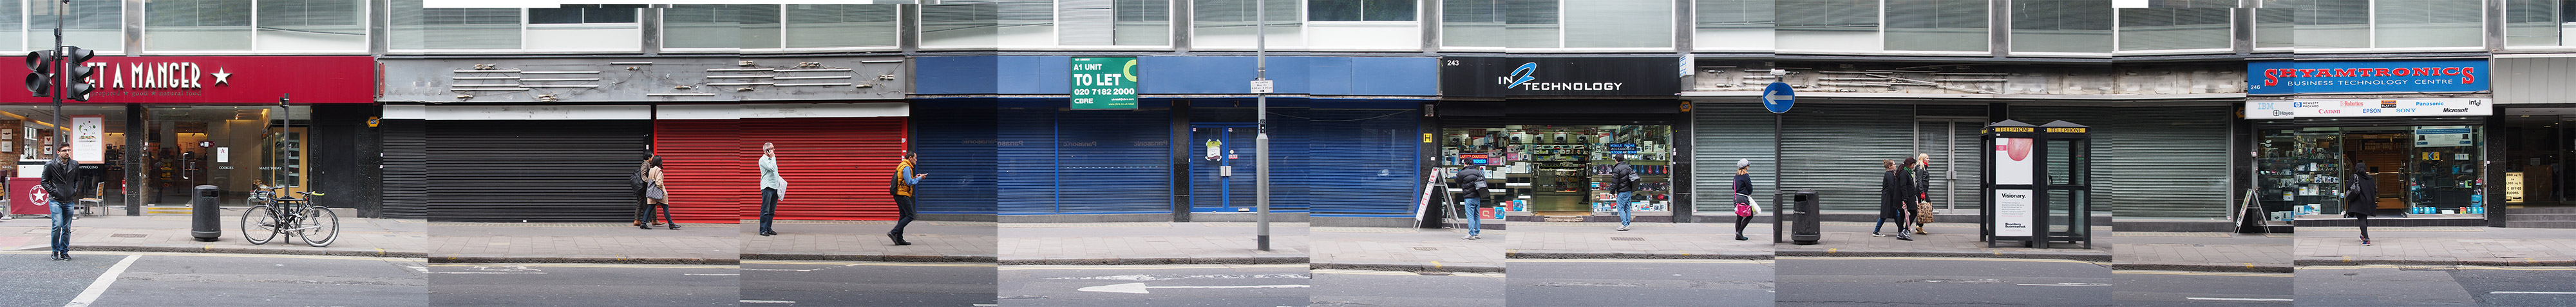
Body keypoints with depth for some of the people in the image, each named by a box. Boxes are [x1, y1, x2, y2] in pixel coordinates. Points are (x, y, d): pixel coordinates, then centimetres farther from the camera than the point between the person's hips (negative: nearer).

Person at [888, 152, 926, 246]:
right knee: (910, 216, -10)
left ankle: (899, 239, 10)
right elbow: (910, 183, -20)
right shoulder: (906, 168, -13)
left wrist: (914, 178, 16)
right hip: (903, 195, -11)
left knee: (903, 216, 11)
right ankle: (893, 233, -16)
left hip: (898, 195, 11)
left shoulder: (902, 166, 19)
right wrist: (919, 179, -7)